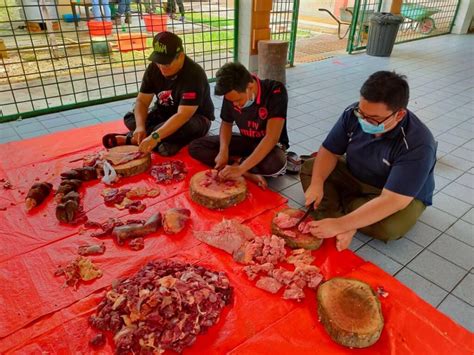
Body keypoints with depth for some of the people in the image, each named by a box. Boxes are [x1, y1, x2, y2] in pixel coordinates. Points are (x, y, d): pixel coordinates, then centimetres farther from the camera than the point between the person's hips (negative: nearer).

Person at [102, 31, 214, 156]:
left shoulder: (194, 75, -29)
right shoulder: (153, 68, -10)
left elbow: (183, 116, -38)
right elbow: (142, 101, -9)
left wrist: (155, 137, -48)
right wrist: (140, 127, -29)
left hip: (196, 120, -6)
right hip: (165, 115, 6)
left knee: (181, 127, -39)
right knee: (130, 118, -10)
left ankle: (130, 139, -22)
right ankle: (168, 143, -26)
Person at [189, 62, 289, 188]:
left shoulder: (276, 92, -28)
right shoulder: (231, 95, -13)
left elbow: (272, 138, -33)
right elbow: (226, 123, 4)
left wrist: (240, 168, -39)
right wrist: (223, 151, -16)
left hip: (269, 144, -5)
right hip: (245, 140, 5)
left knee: (275, 164, -41)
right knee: (195, 147, -10)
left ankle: (237, 162, -10)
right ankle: (249, 174, -20)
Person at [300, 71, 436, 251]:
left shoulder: (418, 144, -34)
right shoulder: (353, 114, -20)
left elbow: (392, 200, -38)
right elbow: (329, 151, -10)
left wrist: (340, 225, -43)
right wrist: (317, 183, -29)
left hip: (402, 196, -4)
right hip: (353, 176, 5)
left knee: (390, 227, -35)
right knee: (309, 168, -11)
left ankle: (339, 201, -10)